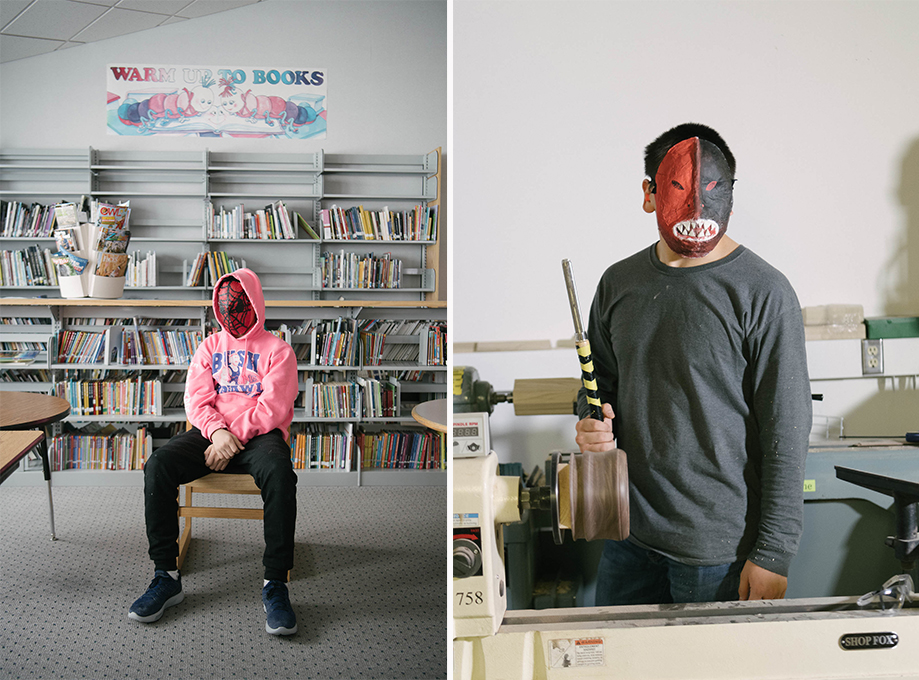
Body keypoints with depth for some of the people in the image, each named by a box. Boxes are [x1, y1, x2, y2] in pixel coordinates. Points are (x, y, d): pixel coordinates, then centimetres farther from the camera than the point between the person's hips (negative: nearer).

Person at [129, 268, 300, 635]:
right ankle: (166, 575, -16)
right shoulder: (209, 346, 20)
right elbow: (196, 400, 8)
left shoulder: (277, 350, 8)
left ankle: (275, 584, -30)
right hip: (211, 431, 4)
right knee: (158, 465, -26)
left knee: (279, 473, -38)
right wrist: (217, 432, -13)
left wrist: (233, 440, -17)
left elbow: (272, 408, -5)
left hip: (258, 435, -3)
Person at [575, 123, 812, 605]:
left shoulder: (764, 293, -12)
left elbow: (786, 434, -12)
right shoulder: (618, 283, 4)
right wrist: (591, 423, -4)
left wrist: (773, 553, -12)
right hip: (629, 535, 5)